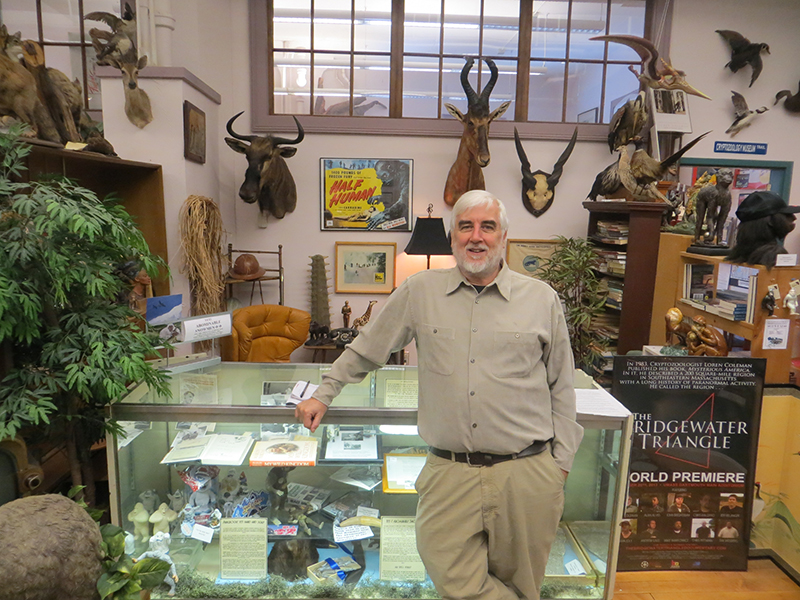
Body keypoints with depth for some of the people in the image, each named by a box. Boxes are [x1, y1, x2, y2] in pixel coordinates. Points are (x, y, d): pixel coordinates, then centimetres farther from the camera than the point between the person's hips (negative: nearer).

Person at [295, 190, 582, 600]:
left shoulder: (542, 299, 4)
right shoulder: (419, 292, 3)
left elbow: (561, 389, 10)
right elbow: (366, 350, 15)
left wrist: (561, 463, 9)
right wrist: (324, 394, 17)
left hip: (526, 474, 1)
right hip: (448, 473, 0)